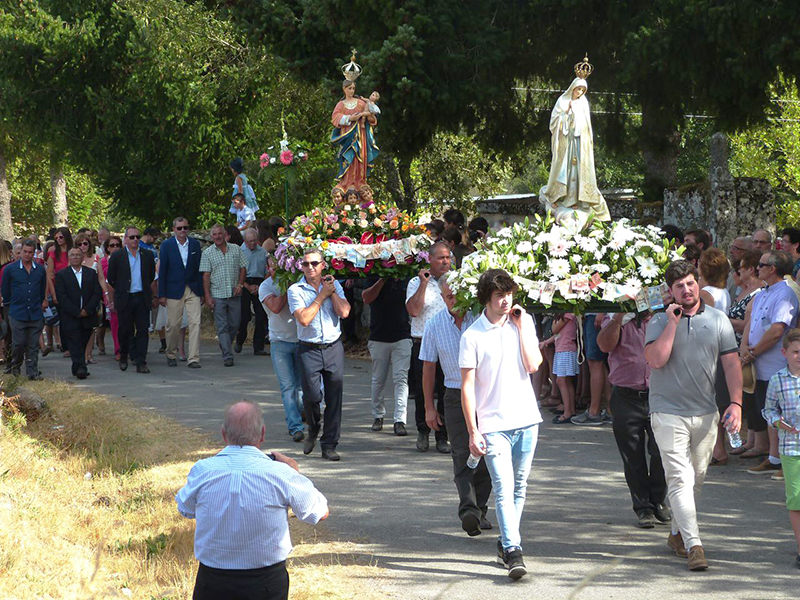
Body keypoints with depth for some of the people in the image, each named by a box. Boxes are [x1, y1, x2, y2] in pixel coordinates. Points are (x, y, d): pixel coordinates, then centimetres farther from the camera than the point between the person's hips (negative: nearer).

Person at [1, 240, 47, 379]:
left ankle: (32, 371, 5)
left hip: (36, 314, 2)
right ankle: (14, 366, 22)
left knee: (33, 345, 1)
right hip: (17, 314, -2)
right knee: (20, 343, -2)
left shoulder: (40, 270, 8)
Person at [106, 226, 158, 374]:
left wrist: (152, 296, 11)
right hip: (124, 299, -1)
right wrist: (111, 301, 2)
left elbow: (152, 278, 16)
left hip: (142, 299, 2)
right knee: (125, 330, 6)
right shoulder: (117, 257, 1)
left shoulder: (148, 256, 8)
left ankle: (141, 363, -6)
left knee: (142, 330, -5)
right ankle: (123, 356, 28)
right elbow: (111, 281, 4)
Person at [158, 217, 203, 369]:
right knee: (173, 325, 5)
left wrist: (202, 292, 5)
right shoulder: (166, 245, -1)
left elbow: (199, 269, 8)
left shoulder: (195, 244, 6)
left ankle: (193, 359, -8)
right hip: (174, 291, -2)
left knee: (195, 323, -8)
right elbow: (162, 271, -2)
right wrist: (161, 294, -6)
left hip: (193, 290, 2)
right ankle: (171, 355, 25)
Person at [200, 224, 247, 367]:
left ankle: (224, 345, 32)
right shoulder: (207, 253, 2)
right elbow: (206, 276, -1)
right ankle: (227, 356, -7)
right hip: (217, 295, -2)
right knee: (222, 326, -5)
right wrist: (207, 296, -8)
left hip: (234, 294, 2)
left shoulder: (236, 249, 7)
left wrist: (240, 284, -4)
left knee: (234, 325, 7)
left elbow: (243, 268, 11)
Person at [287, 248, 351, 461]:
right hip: (309, 349, -2)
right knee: (312, 395, -11)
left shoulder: (333, 285, 8)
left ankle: (329, 445, 8)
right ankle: (313, 430, 20)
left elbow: (344, 312, -5)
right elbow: (304, 319, -15)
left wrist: (332, 291, -5)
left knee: (334, 397, 0)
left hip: (334, 346, 3)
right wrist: (322, 295, -9)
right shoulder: (295, 290, -2)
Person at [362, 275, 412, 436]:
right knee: (378, 379, 9)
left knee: (401, 378, -9)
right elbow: (366, 298, -13)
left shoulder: (405, 279, 6)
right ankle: (378, 416, 25)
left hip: (402, 337, 0)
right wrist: (383, 280, -18)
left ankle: (400, 420, -12)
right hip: (379, 337, 0)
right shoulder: (374, 278, 2)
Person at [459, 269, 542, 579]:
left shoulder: (523, 322, 6)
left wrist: (521, 326, -8)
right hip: (493, 424, -4)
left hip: (526, 419, 4)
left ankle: (506, 542, 24)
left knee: (519, 487, 10)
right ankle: (513, 552, -17)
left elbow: (533, 365, -6)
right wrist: (473, 431, -7)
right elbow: (467, 386, -4)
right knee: (504, 488, -13)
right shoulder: (472, 336, -5)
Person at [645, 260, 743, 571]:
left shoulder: (718, 320, 6)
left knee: (696, 478, 12)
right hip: (669, 413, -3)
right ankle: (693, 545, -15)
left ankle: (678, 533, 30)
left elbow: (731, 363, 4)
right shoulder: (660, 322, 0)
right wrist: (673, 323, -15)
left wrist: (736, 403, -7)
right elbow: (656, 360, -15)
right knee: (680, 478, -11)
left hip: (706, 413, 3)